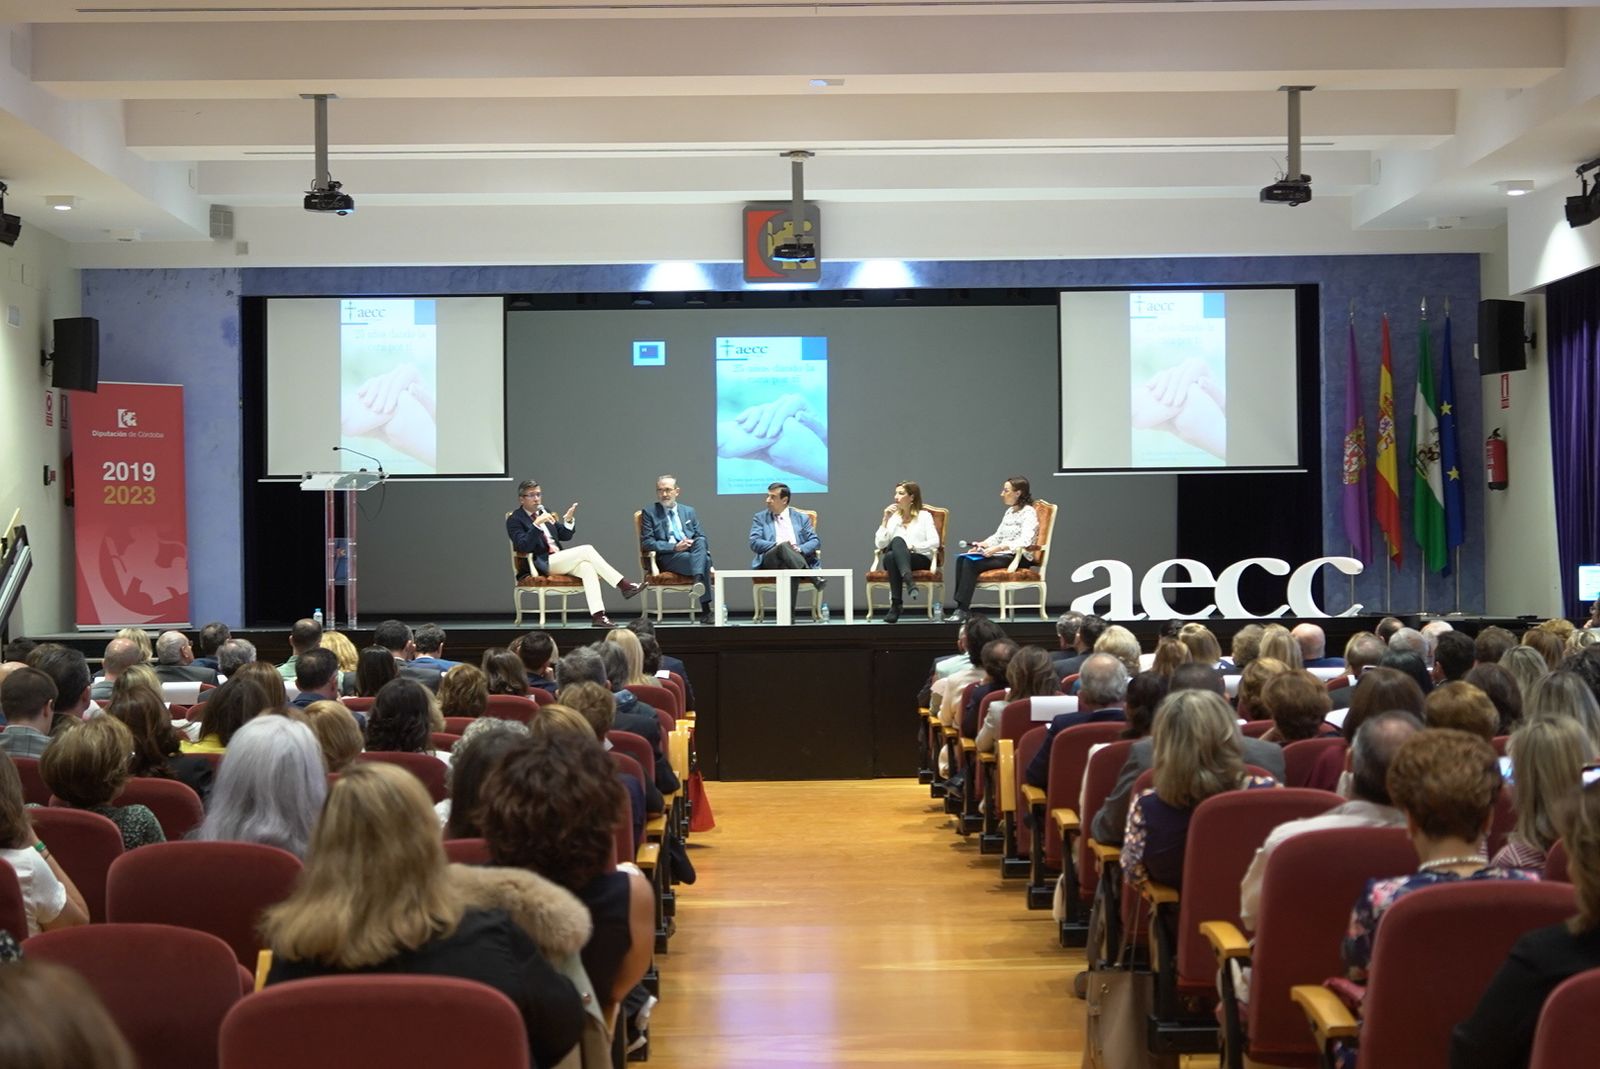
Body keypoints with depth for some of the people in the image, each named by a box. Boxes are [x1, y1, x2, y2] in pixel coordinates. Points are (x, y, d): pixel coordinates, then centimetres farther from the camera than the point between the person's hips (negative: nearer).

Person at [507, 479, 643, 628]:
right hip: (540, 565, -6)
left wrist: (569, 521, -3)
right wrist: (537, 524, -28)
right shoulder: (515, 520, -1)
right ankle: (623, 585, -19)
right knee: (586, 550, -22)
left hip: (558, 561, 6)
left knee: (587, 567, -26)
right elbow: (524, 547, -17)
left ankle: (597, 615, -36)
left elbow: (565, 536, 18)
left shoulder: (544, 512, 18)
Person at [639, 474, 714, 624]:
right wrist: (674, 547, -14)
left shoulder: (689, 511, 22)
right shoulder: (649, 512, 10)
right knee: (704, 561, -33)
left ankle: (698, 580, -48)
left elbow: (702, 537, 17)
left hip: (692, 552, 4)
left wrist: (698, 544, -8)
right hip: (667, 557, -4)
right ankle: (705, 610, -39)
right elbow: (646, 543, -1)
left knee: (700, 542, -34)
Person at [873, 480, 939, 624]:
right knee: (896, 543, -32)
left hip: (920, 559, -3)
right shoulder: (893, 517, 18)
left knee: (898, 541, -34)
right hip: (893, 560, 3)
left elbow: (935, 542, -3)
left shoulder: (924, 516, 10)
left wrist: (913, 546, -14)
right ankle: (909, 581, -51)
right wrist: (885, 520, 1)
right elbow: (879, 544, 8)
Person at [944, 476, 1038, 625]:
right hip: (1003, 554, 9)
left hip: (1018, 557, -9)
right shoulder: (1009, 512, 19)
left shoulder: (1028, 512, -8)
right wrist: (982, 544, 1)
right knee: (962, 559, -12)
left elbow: (1024, 541, -22)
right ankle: (959, 606, -19)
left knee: (972, 562, -26)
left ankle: (962, 610, -26)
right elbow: (998, 536, 20)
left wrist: (998, 548, -29)